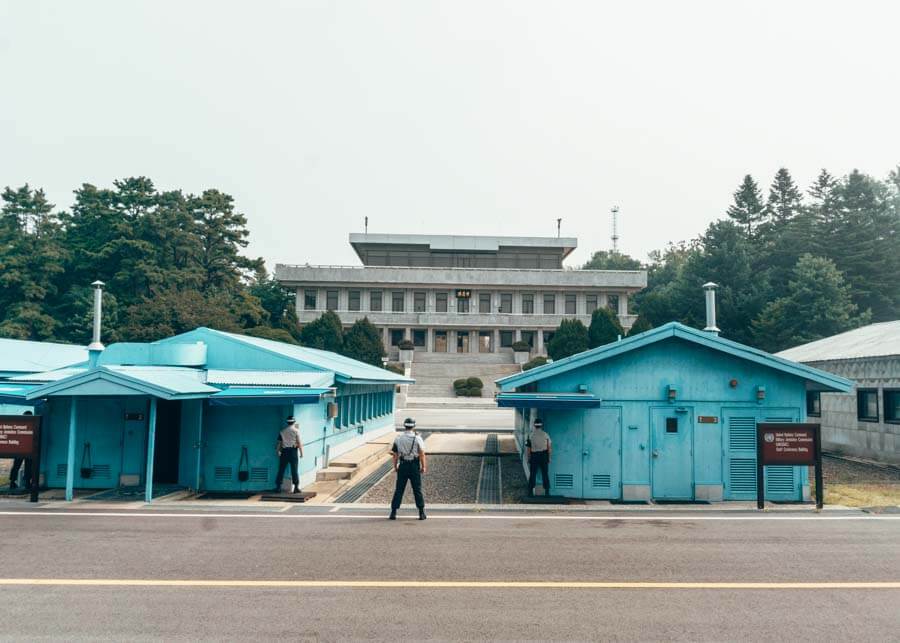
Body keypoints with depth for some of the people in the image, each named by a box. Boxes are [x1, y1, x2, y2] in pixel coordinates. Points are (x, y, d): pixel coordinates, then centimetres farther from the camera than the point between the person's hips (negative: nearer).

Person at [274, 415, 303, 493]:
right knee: (294, 470, 1)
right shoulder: (296, 431, -3)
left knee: (281, 470, 7)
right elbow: (299, 442, -7)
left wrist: (278, 451, 19)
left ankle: (278, 487, 7)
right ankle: (296, 487, 1)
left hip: (284, 451, 2)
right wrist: (301, 452, -1)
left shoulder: (282, 431, 6)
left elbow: (279, 443, 7)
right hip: (293, 451, -2)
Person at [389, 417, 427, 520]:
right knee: (417, 490, 5)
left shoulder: (398, 438, 2)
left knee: (399, 489, 7)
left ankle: (393, 512, 7)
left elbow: (395, 454, 4)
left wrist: (395, 466, 13)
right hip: (414, 466, -2)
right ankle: (422, 513, 7)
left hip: (402, 465, 2)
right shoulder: (417, 438, -5)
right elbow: (422, 454, -8)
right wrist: (423, 466, 0)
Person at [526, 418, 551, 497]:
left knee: (532, 474, 4)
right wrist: (549, 457, 7)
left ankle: (531, 492, 1)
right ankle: (547, 492, 10)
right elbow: (549, 447, -2)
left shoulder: (531, 435, -4)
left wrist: (528, 458, 2)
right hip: (544, 456, 1)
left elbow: (528, 448, -5)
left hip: (534, 456, -1)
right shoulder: (545, 435, -1)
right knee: (545, 474, 9)